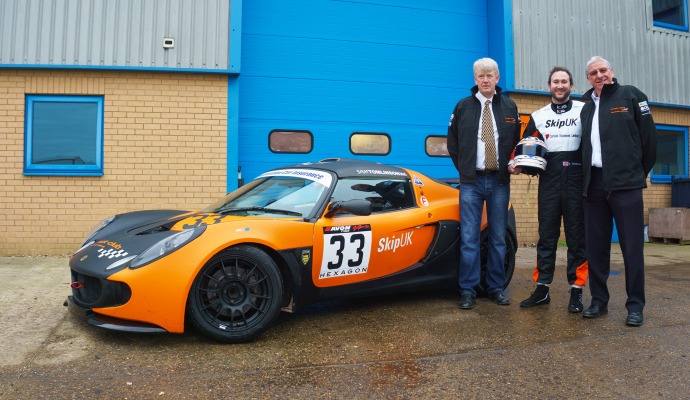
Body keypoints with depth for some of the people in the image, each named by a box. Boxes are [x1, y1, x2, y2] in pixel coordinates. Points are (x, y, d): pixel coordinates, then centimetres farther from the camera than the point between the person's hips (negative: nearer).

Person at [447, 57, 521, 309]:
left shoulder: (509, 107, 9)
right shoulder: (463, 106, 5)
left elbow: (517, 141, 16)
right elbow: (452, 143, 10)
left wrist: (511, 165, 5)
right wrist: (464, 169, 5)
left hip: (499, 181, 2)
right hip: (471, 181, -1)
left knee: (498, 238, 6)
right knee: (469, 238, -3)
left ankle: (496, 288, 17)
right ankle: (468, 291, 4)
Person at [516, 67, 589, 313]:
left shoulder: (584, 111, 6)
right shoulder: (538, 116, 14)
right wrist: (521, 163, -5)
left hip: (577, 183, -2)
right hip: (548, 184, 2)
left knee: (577, 237, 2)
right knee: (546, 237, 6)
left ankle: (577, 291, 9)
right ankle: (542, 289, 12)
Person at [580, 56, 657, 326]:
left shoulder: (630, 96, 4)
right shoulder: (586, 107, 18)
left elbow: (649, 135, 3)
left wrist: (643, 171, 5)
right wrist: (586, 176, 10)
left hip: (625, 182, -4)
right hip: (594, 183, 5)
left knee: (632, 246, -2)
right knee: (595, 245, 6)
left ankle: (635, 305, 7)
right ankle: (599, 301, 16)